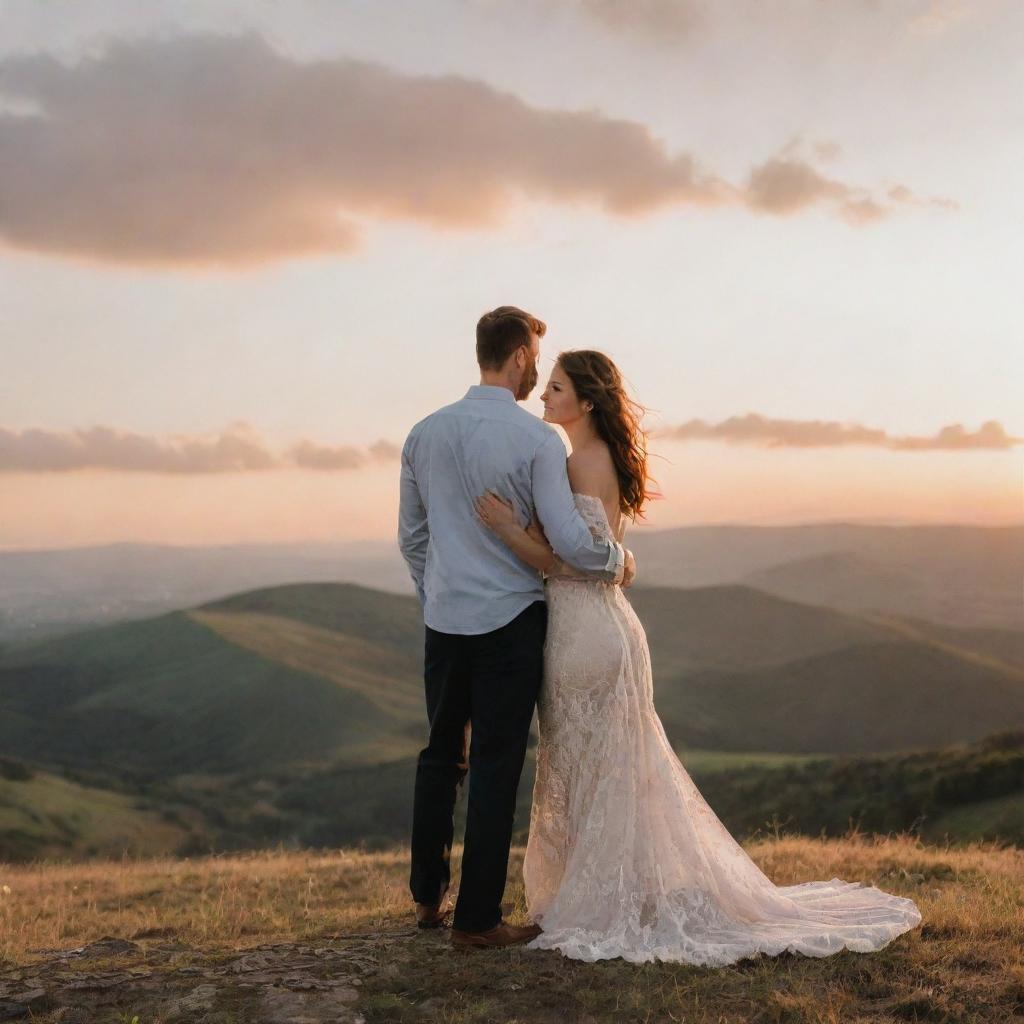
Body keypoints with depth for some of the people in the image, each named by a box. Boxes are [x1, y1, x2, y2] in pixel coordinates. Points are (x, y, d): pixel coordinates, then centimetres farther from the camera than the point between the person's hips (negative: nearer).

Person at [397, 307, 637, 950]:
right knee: (495, 766, 3)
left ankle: (428, 897, 30)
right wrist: (619, 560, 5)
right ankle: (477, 919, 11)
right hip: (510, 621, -5)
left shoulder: (425, 433, 4)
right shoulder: (537, 439, -13)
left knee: (441, 754, 20)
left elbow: (412, 538, 12)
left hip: (443, 620, 5)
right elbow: (572, 543, -16)